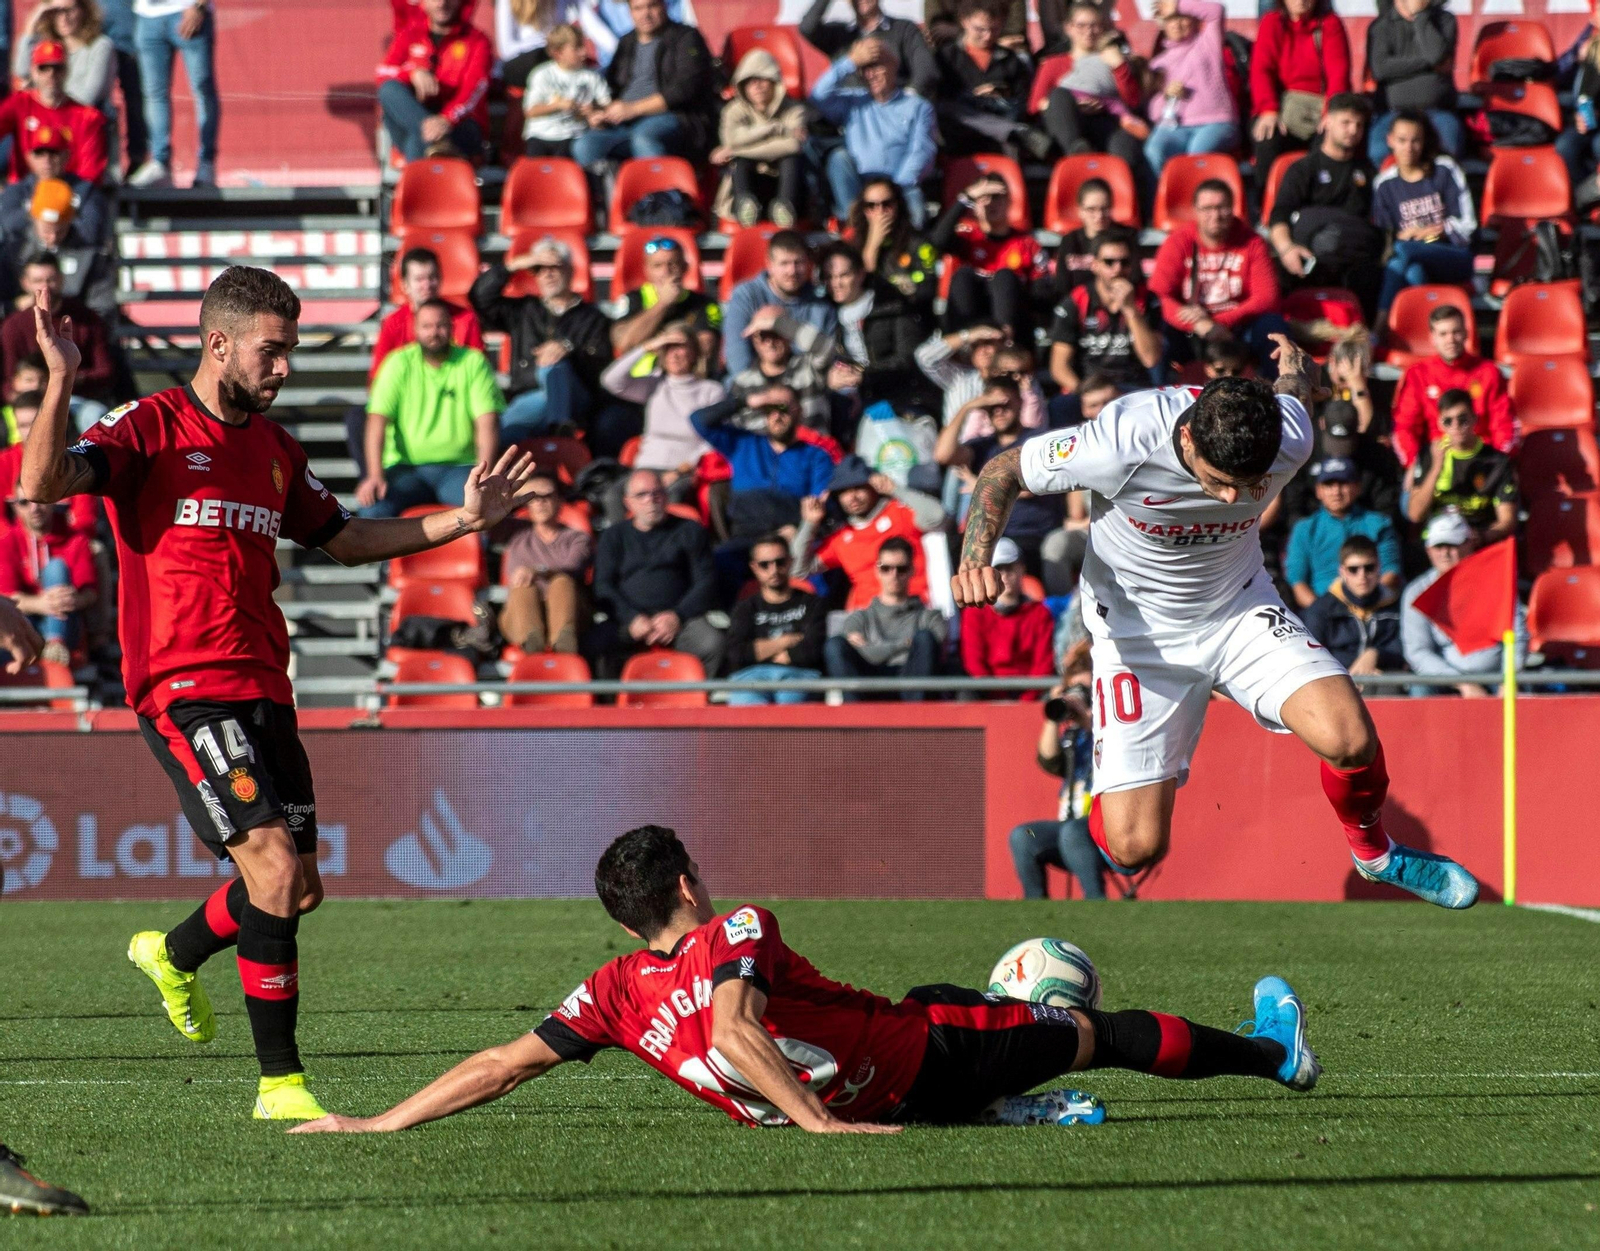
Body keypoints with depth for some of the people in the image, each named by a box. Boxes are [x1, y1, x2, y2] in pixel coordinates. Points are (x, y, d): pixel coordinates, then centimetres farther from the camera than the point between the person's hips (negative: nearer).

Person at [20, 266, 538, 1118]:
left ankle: (175, 953, 38)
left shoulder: (274, 450, 16)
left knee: (297, 889, 8)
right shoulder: (151, 427, -4)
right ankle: (281, 1082, -8)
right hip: (184, 688, -7)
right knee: (277, 870, -17)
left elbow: (343, 538, 30)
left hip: (262, 689, 7)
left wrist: (461, 521, 22)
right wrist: (60, 382, -30)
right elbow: (41, 483, -18)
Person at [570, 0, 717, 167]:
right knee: (584, 146, -24)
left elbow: (684, 89, -8)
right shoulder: (626, 44, 24)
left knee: (644, 136, -40)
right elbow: (612, 89, 28)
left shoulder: (685, 38, 5)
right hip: (624, 125, 5)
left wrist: (633, 109, -12)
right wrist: (602, 115, 4)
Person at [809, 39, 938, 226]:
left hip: (901, 186, -3)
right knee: (839, 155, -30)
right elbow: (819, 97, 4)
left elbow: (921, 152, 2)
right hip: (856, 188, 3)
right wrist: (851, 62, 3)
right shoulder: (853, 102, 22)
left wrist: (898, 187, -16)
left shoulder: (917, 107, 15)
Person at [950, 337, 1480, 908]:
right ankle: (1099, 807, 30)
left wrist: (1295, 374, 25)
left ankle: (1375, 852, 13)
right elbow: (1004, 469, -17)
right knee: (1134, 849, -11)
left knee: (1350, 740, -22)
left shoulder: (1288, 437, -24)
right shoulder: (1122, 444, -33)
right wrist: (975, 558, -31)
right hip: (1138, 631, -2)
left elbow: (1292, 392, 2)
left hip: (1240, 611, 2)